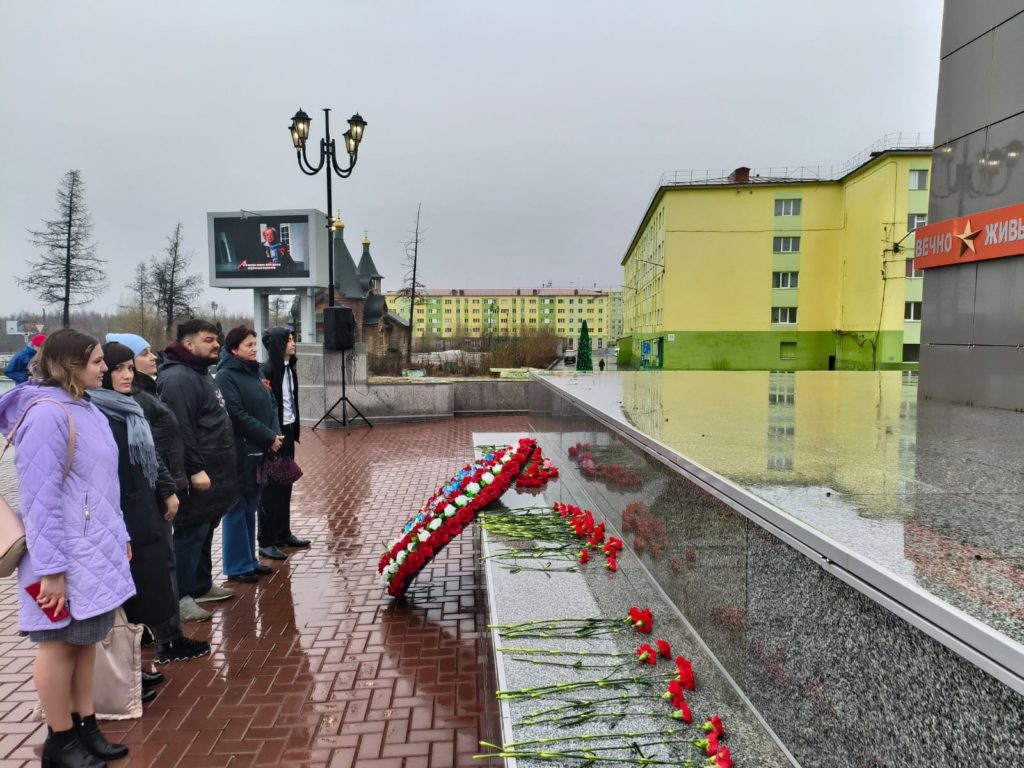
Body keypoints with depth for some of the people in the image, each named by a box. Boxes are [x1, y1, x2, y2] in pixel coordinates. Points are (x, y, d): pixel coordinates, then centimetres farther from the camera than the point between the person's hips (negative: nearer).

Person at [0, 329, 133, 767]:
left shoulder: (87, 409, 8)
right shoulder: (46, 414, -18)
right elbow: (41, 497, -21)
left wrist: (119, 536, 16)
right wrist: (50, 567, -21)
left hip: (95, 549, 8)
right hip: (66, 554, -8)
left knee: (86, 639, 15)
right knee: (61, 644, 6)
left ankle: (84, 727, 28)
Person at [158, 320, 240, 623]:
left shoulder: (201, 373, 17)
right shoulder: (178, 378, -18)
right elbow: (180, 430, -25)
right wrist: (194, 469, -26)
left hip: (212, 471, 10)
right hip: (198, 475, -10)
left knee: (205, 533, 19)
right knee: (191, 535, -3)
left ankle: (201, 586, 31)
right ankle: (179, 597, 8)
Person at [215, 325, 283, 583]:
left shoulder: (254, 371, 13)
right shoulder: (226, 376, -11)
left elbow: (270, 405, 14)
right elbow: (238, 416, -18)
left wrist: (276, 434, -3)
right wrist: (269, 438, -14)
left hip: (259, 451, 8)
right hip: (239, 452, -8)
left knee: (250, 508, 15)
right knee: (237, 509, 1)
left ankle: (249, 560, 25)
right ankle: (237, 566, 11)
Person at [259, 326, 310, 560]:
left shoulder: (289, 368, 9)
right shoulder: (266, 371, -16)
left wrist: (294, 429, 14)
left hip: (288, 432, 8)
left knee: (285, 484, 14)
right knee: (270, 488, 0)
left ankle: (283, 534, 26)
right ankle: (266, 541, 9)